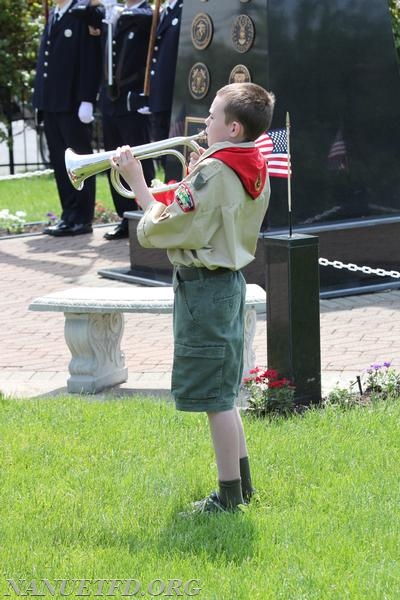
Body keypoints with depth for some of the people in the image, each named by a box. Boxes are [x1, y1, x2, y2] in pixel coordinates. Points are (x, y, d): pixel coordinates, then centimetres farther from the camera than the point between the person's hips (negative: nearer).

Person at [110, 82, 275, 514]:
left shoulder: (213, 172, -20)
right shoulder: (254, 171, 6)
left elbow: (161, 230, -20)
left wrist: (136, 181, -11)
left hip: (204, 285, -10)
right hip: (229, 279, 10)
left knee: (215, 397, -2)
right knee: (222, 393, 20)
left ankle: (229, 495, 3)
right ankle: (241, 482, 27)